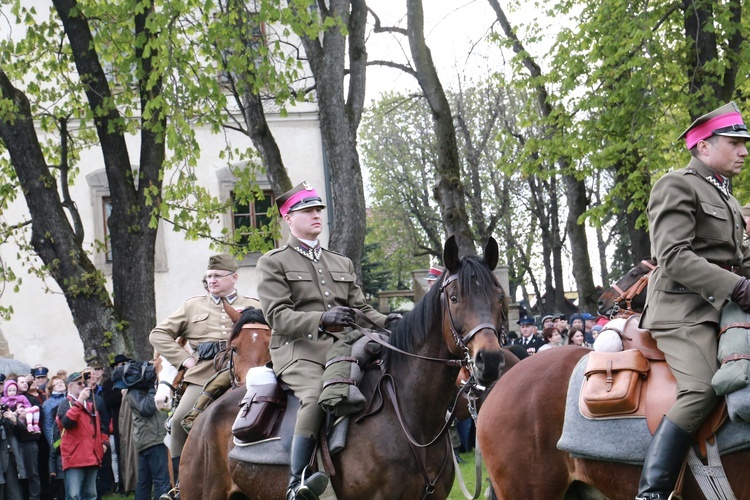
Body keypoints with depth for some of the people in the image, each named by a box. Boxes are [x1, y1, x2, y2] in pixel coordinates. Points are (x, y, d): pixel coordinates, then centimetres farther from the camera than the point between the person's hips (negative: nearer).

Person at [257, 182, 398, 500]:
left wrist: (383, 322, -3)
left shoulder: (342, 264, 27)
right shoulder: (273, 263, 9)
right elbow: (277, 316, -4)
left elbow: (360, 308, 21)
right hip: (299, 349, -6)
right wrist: (322, 318, -21)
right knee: (318, 396, -35)